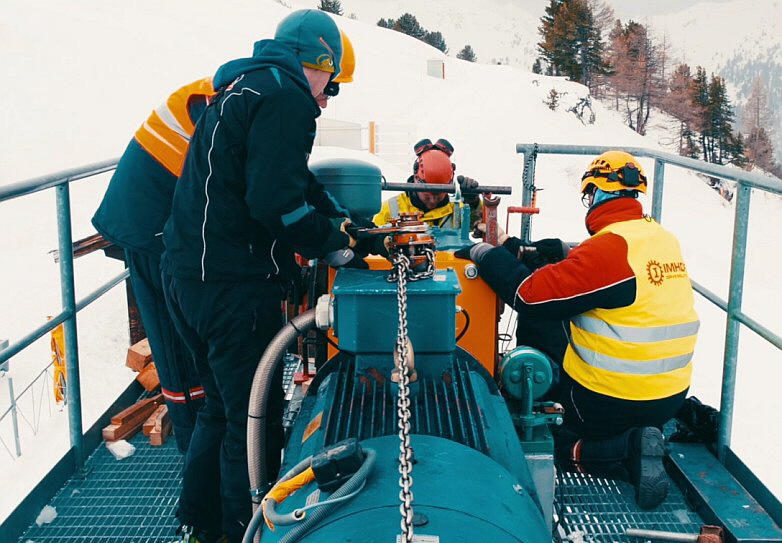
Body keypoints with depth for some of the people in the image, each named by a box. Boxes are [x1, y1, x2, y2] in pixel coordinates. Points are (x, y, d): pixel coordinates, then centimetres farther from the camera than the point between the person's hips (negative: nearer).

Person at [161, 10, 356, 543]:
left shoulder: (241, 89, 20)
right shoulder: (286, 96, -12)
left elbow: (290, 176, 23)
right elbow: (278, 202, -22)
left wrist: (344, 220, 14)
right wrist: (335, 237, -7)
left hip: (188, 275, 10)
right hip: (233, 285, -10)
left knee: (223, 406, 22)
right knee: (254, 419, 1)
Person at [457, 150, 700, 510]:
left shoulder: (609, 246, -20)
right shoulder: (665, 239, 3)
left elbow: (529, 294, -19)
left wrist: (484, 253, -8)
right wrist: (566, 254, 18)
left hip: (612, 399, -7)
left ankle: (628, 450, -8)